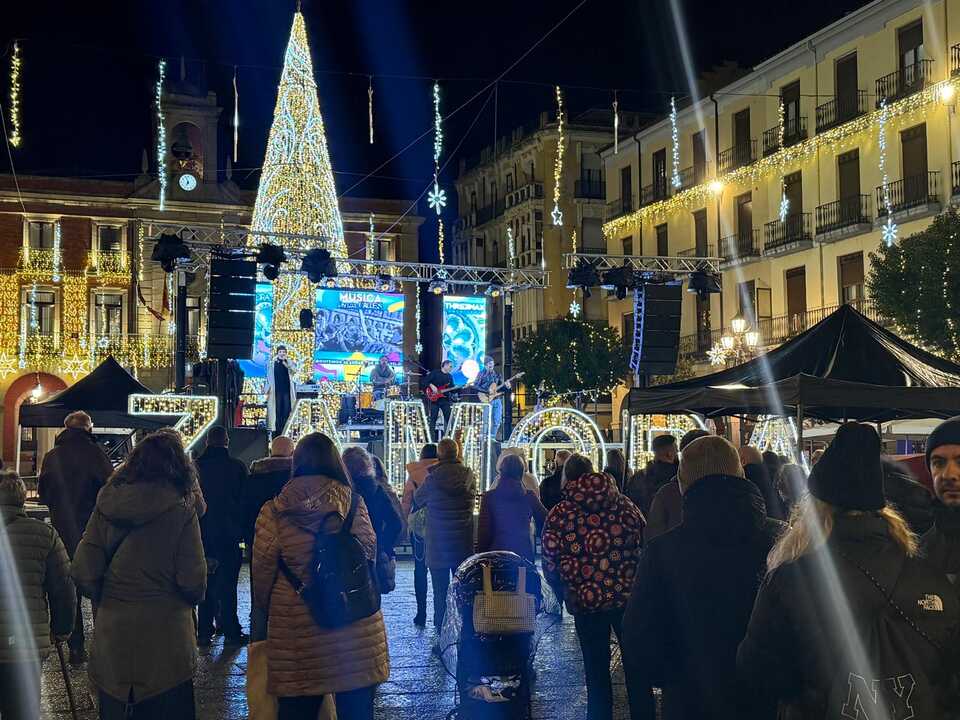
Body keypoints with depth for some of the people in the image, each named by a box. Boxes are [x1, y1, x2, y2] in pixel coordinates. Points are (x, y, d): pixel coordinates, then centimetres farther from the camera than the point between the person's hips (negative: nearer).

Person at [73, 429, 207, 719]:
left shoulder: (107, 507, -2)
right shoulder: (181, 512, -11)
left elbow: (84, 575, -4)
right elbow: (193, 583, -12)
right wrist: (193, 597, 10)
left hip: (111, 634, 3)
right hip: (165, 639, -3)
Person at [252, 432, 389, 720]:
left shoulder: (274, 511, -5)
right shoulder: (353, 502, -4)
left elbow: (263, 570, 1)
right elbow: (370, 555, 4)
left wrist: (268, 606, 20)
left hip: (295, 624, 0)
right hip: (356, 625, 0)